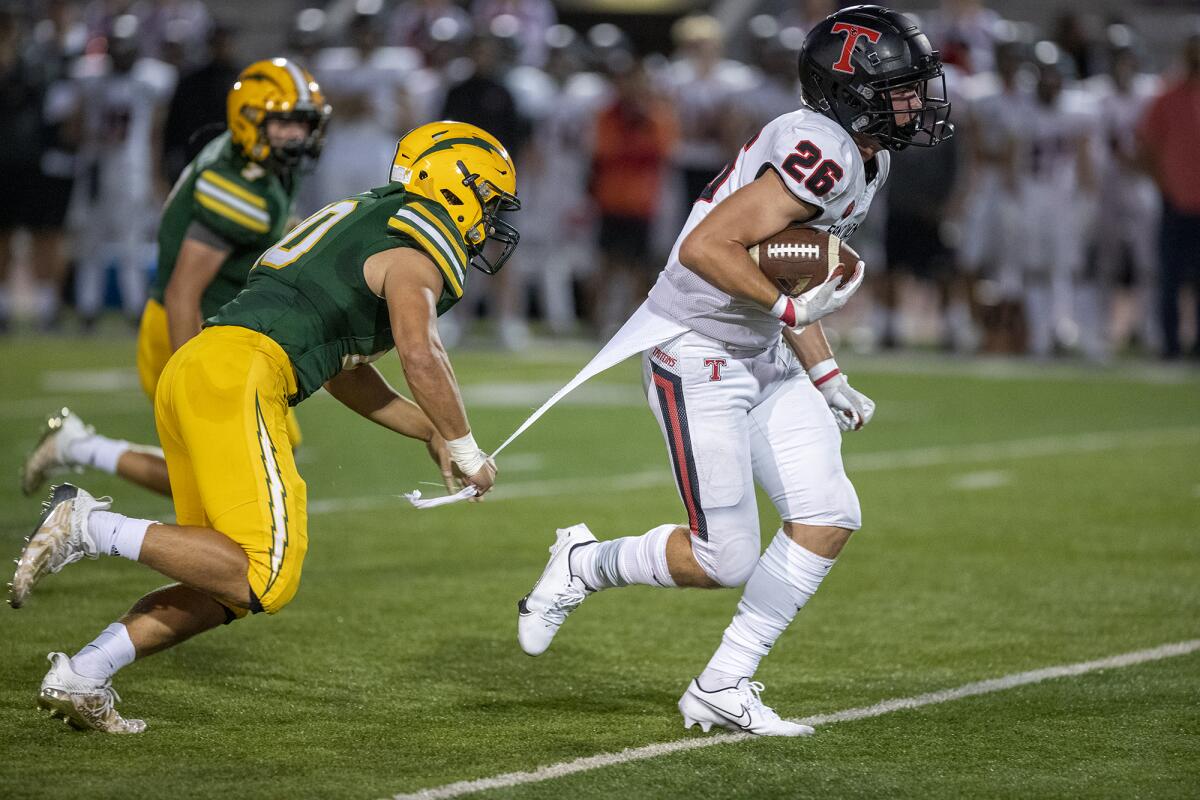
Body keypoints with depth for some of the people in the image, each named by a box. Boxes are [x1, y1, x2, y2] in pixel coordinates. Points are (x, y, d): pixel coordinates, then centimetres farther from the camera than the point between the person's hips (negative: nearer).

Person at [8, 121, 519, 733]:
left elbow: (346, 373, 35)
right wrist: (464, 447, -1)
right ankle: (92, 527, -16)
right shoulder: (416, 250, 1)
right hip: (237, 376, -10)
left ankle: (81, 676, 5)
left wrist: (430, 432, 32)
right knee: (265, 581, -15)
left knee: (226, 588, 13)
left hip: (190, 372, 10)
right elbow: (421, 356, -15)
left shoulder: (370, 225, 30)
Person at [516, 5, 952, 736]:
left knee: (829, 519, 0)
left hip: (761, 357, 10)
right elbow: (704, 248, -28)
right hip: (695, 354, -10)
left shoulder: (864, 159, 8)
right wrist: (791, 310, -24)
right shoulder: (822, 156, -24)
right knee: (725, 561, -6)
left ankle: (722, 688, 8)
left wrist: (827, 381, 15)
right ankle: (587, 563, 20)